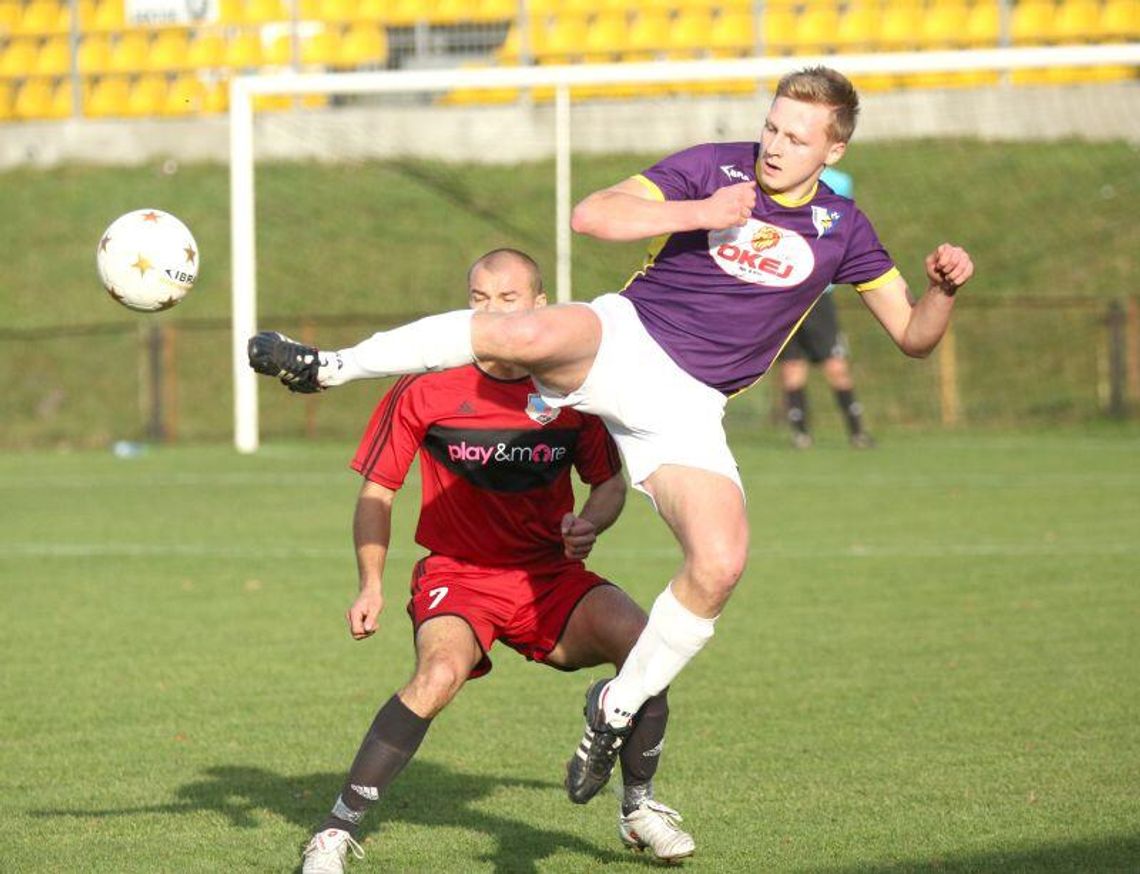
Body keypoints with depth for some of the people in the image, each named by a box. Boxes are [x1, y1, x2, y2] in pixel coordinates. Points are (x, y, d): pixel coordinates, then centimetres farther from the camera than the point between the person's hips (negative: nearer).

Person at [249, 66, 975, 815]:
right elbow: (592, 215, -8)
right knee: (529, 334, -38)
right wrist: (700, 213, -17)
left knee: (720, 566, -21)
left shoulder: (841, 231, 7)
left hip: (686, 407, 2)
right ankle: (328, 367, -24)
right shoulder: (714, 168, 1)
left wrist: (945, 287, -10)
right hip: (623, 339, -2)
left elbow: (915, 336, 11)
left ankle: (618, 708, 4)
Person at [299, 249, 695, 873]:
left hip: (550, 575, 3)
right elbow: (376, 491, 0)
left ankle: (639, 808, 5)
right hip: (456, 573, -3)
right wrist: (371, 586, -11)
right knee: (439, 676, -33)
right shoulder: (426, 388, -8)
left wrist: (589, 525, -11)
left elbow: (610, 482, 12)